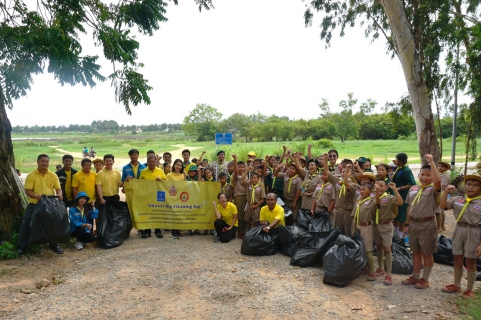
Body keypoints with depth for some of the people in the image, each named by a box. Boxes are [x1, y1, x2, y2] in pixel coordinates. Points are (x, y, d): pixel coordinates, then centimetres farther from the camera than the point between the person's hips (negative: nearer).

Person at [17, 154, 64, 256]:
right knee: (26, 224, -4)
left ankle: (54, 245, 23)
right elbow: (28, 190, -10)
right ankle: (21, 248, 8)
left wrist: (59, 194, -22)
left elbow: (58, 188, 1)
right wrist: (36, 196, -29)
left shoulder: (53, 175, 2)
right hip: (34, 203, -2)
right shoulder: (31, 175, -4)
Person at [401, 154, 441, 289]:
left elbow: (438, 180, -34)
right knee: (416, 252, 16)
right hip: (414, 223, 6)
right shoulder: (413, 189, 6)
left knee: (427, 253, 7)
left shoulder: (433, 189, -10)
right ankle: (415, 276, 29)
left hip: (427, 224, -5)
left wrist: (431, 161, -31)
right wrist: (407, 223, 12)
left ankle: (425, 279, 21)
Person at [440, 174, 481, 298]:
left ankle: (469, 289, 23)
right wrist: (446, 191, -14)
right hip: (459, 231, 4)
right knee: (457, 260, 15)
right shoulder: (457, 199, 2)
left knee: (470, 263, 7)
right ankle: (456, 285, 31)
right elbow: (442, 205, -4)